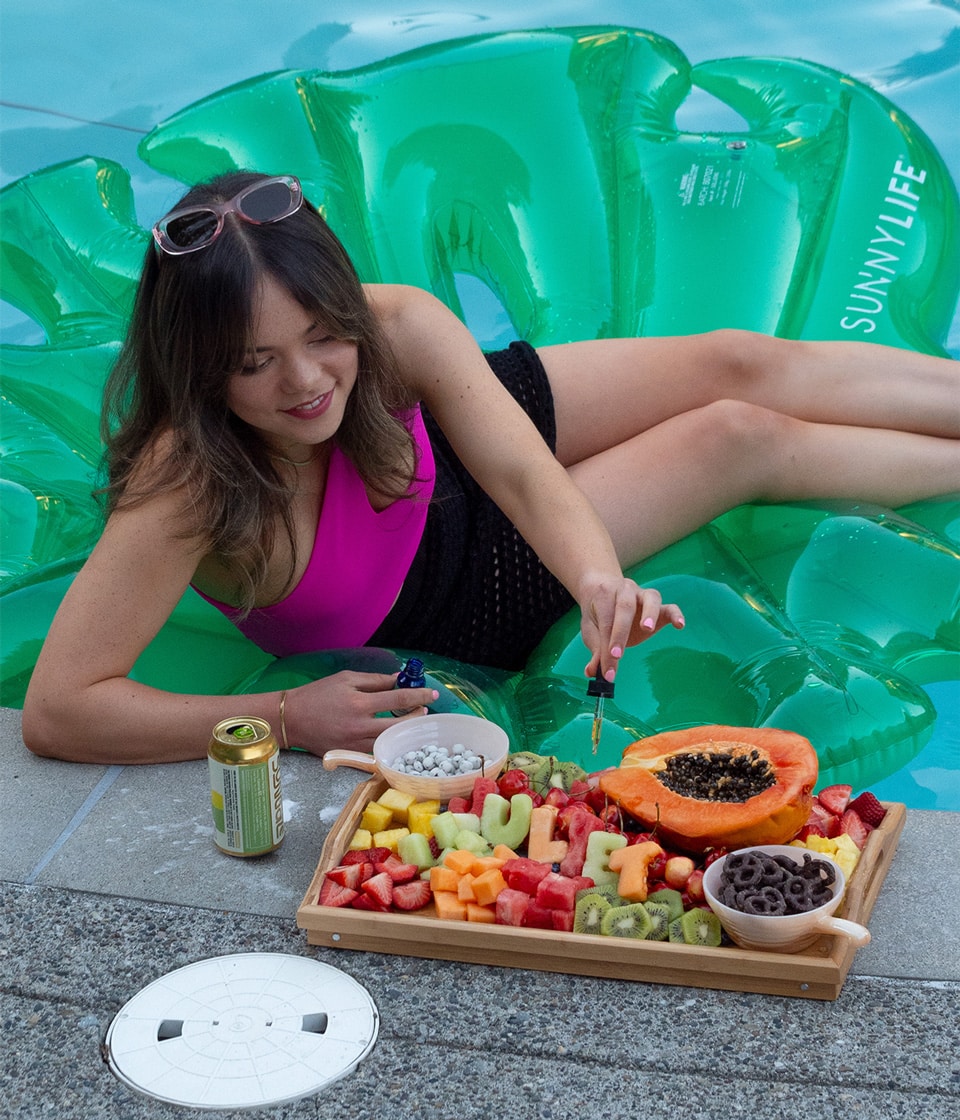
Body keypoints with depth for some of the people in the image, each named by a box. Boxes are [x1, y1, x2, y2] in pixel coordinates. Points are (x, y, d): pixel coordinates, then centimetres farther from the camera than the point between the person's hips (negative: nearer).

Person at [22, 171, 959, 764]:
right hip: (449, 603, -3)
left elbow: (521, 473, -33)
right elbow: (56, 709, -42)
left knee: (742, 365, -1)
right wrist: (287, 718, -43)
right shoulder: (188, 483, -41)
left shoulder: (399, 328, -31)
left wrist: (597, 579, -54)